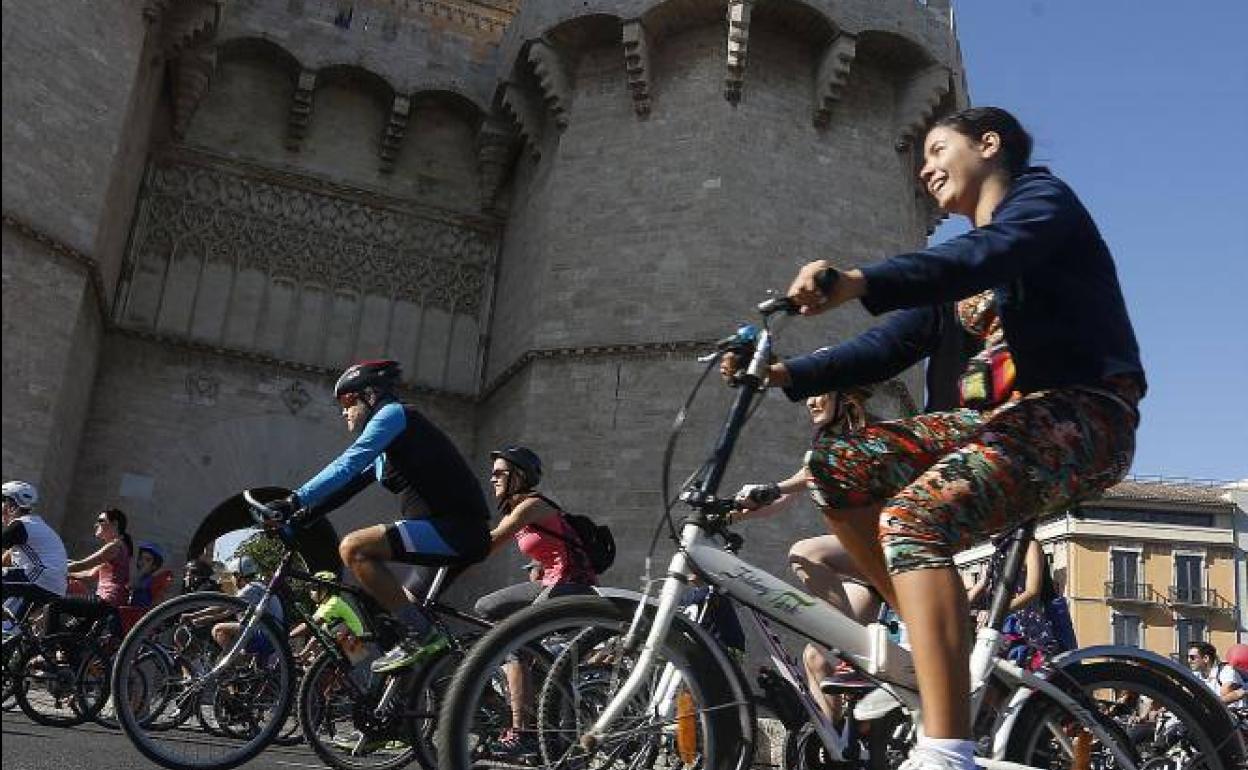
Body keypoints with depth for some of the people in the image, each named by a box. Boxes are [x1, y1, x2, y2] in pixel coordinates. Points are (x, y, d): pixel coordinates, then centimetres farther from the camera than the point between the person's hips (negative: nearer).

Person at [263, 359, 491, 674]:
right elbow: (351, 482, 20)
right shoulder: (385, 450, 27)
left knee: (353, 548, -20)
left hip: (455, 528, -11)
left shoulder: (393, 413, -3)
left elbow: (347, 466, -15)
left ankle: (421, 634, -17)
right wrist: (301, 516, 10)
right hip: (457, 532, 11)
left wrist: (295, 501, -18)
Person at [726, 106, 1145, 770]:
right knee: (837, 468, -12)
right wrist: (787, 375, 0)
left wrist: (858, 283, -39)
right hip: (998, 417, 7)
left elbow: (993, 253, -22)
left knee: (916, 517, -31)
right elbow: (890, 345, 14)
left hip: (1078, 417, -7)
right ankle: (941, 637, -3)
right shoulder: (957, 259, 24)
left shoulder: (1041, 196, 2)